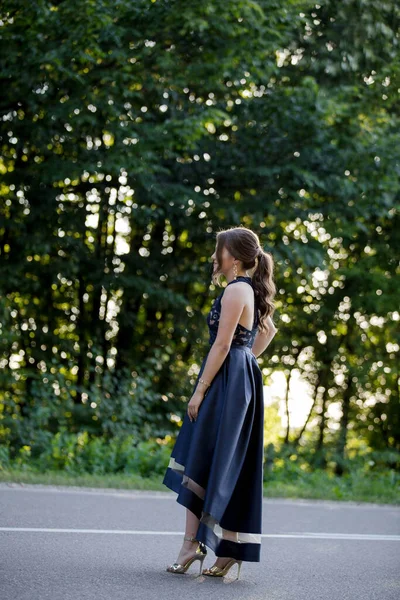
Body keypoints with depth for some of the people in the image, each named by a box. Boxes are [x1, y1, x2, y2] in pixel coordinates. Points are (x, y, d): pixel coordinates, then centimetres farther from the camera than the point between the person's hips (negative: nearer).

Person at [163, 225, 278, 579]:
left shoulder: (235, 290, -14)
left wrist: (200, 390, -17)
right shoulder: (252, 290, 14)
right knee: (232, 468, 10)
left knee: (199, 465, -5)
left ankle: (192, 543, -3)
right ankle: (230, 552, 12)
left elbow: (222, 344, -18)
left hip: (226, 381, -10)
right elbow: (268, 330, 30)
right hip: (246, 380, 10)